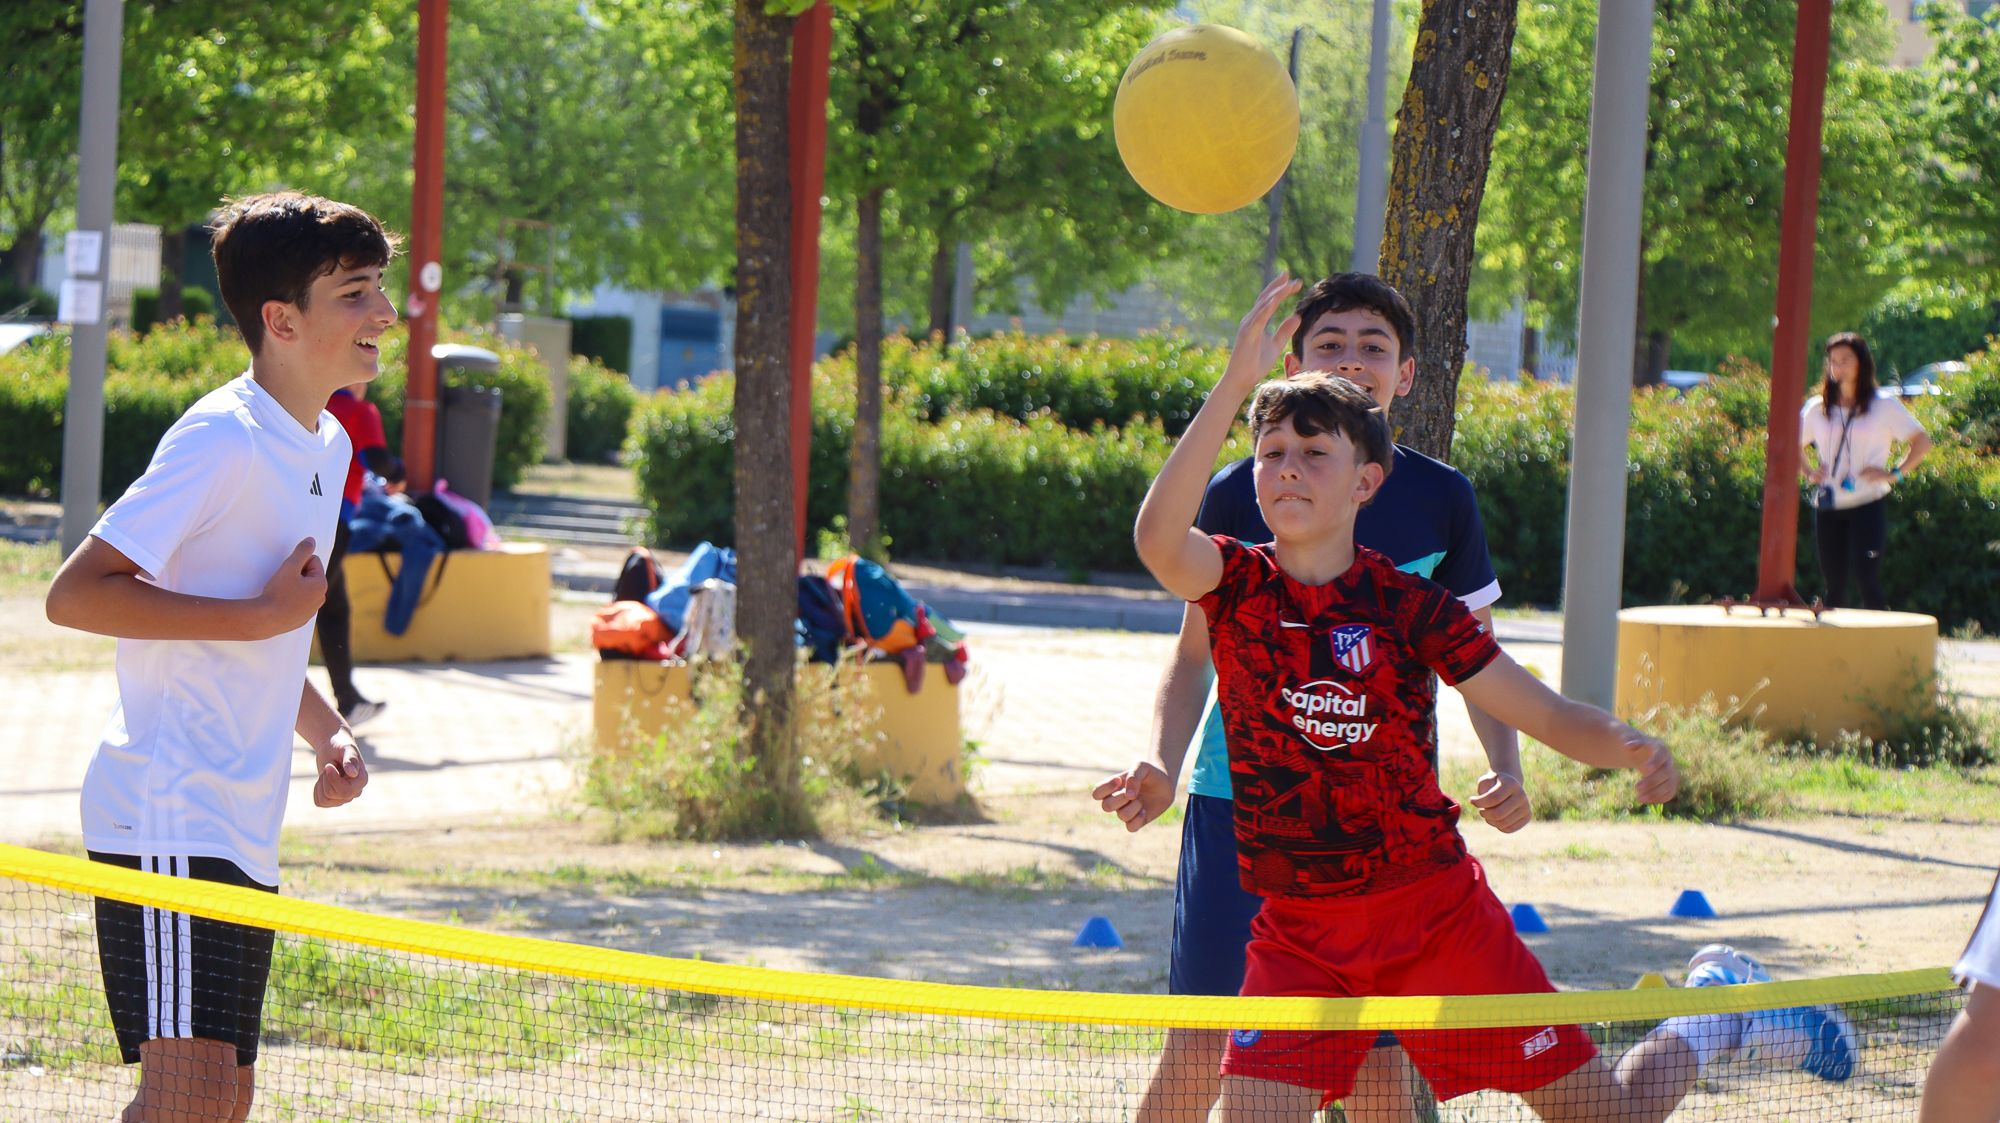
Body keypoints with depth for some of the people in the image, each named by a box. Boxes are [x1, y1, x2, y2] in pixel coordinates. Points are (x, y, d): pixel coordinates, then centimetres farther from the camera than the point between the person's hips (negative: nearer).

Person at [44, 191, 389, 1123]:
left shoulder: (327, 445, 15)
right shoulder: (221, 438, -14)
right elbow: (74, 594, -19)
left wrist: (326, 733, 11)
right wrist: (264, 613, -19)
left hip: (244, 829, 9)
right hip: (168, 821, -9)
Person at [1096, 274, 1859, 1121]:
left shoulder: (1410, 606, -5)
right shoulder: (1236, 585, -5)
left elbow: (1549, 715, -3)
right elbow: (1158, 538, -28)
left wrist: (1633, 749, -26)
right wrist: (1235, 384, -39)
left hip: (1435, 909, -1)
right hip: (1298, 932, 1)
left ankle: (1713, 1011, 35)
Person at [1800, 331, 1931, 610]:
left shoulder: (1884, 407, 2)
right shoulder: (1817, 409, 11)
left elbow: (1922, 441, 2)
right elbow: (1794, 445, 25)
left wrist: (1894, 474, -8)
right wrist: (1808, 473, 8)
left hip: (1868, 505, -4)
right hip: (1828, 509, 4)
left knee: (1867, 578, -16)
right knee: (1834, 585, 6)